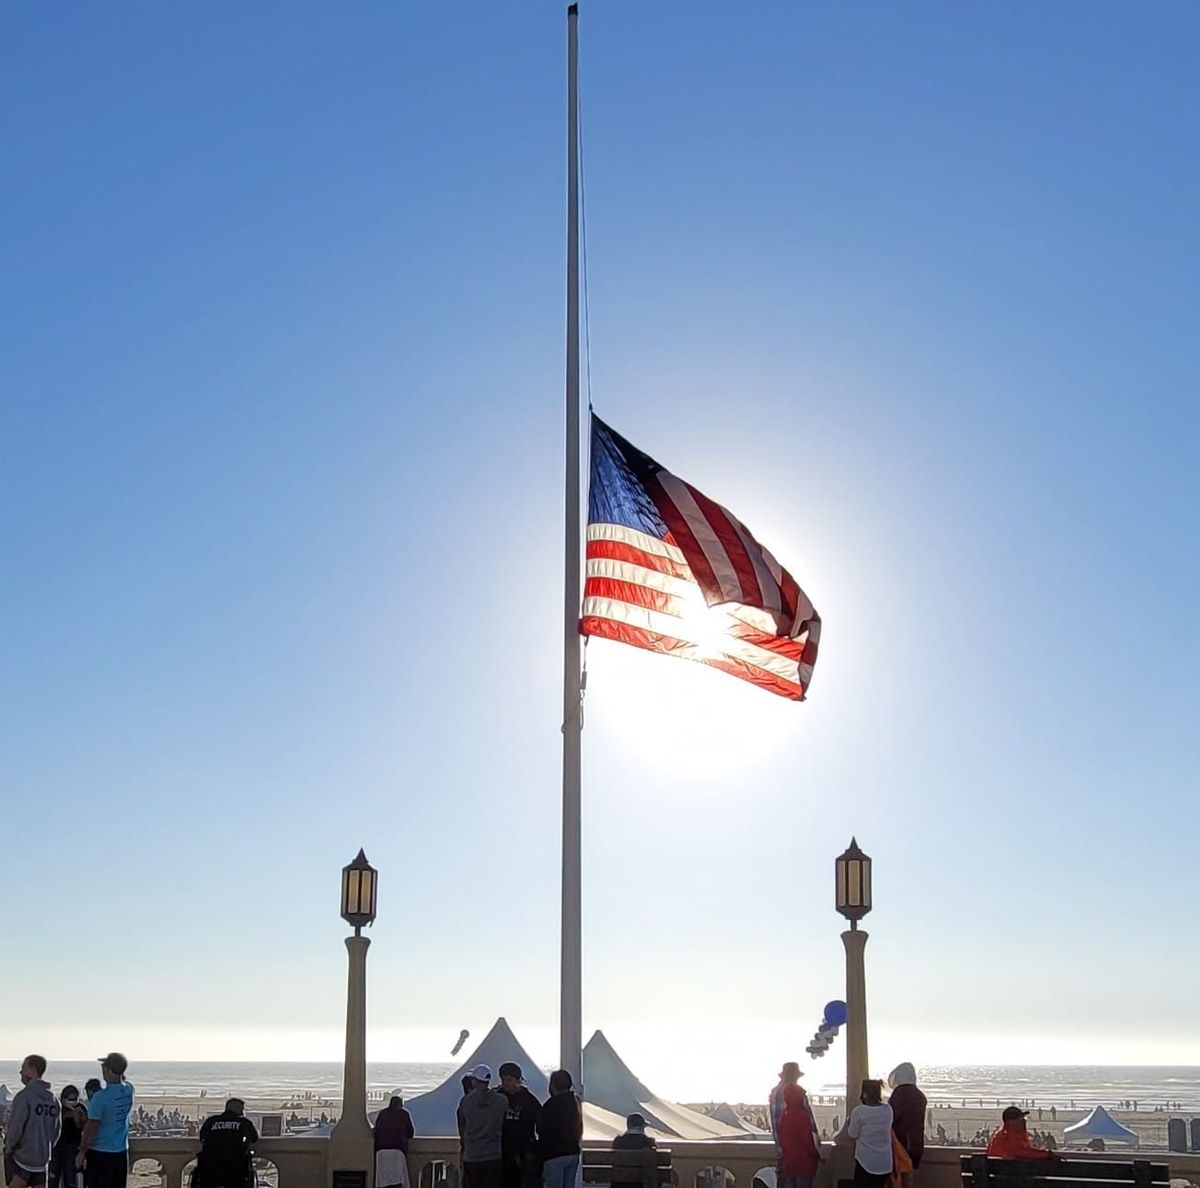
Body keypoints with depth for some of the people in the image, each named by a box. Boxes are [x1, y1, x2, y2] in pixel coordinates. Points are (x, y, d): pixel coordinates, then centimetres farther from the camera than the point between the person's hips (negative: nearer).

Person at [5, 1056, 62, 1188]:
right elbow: (57, 1129, 10)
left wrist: (8, 1148, 1)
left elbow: (15, 1127, -14)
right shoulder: (52, 1099, 6)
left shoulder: (24, 1096, -15)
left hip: (21, 1158, -6)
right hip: (43, 1158, 6)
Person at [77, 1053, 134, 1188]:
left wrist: (82, 1152, -6)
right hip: (121, 1152, 6)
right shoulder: (129, 1090, -1)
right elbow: (122, 1081, 27)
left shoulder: (100, 1097, -20)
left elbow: (91, 1129, -16)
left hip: (100, 1153, -6)